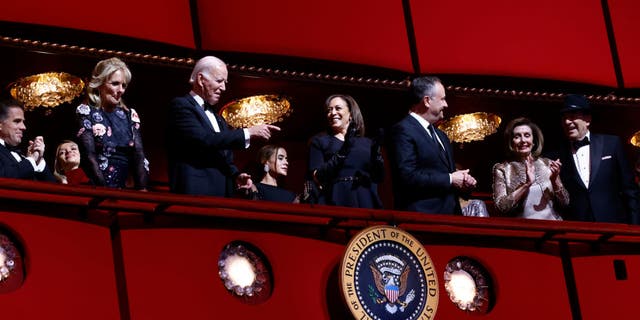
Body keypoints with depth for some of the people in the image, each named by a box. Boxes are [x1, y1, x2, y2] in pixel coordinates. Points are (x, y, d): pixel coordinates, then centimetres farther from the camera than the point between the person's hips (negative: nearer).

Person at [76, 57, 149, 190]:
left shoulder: (130, 115, 13)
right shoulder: (86, 112, 1)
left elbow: (139, 155, 5)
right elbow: (89, 156, -8)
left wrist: (141, 189, -10)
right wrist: (106, 191, -18)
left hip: (122, 190, 3)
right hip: (94, 190, -3)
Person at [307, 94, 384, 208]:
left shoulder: (367, 143, 17)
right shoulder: (319, 141, 10)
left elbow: (379, 177, 10)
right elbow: (317, 178, -4)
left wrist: (377, 155, -7)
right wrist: (341, 153, -14)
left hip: (366, 202, 2)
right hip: (336, 201, -2)